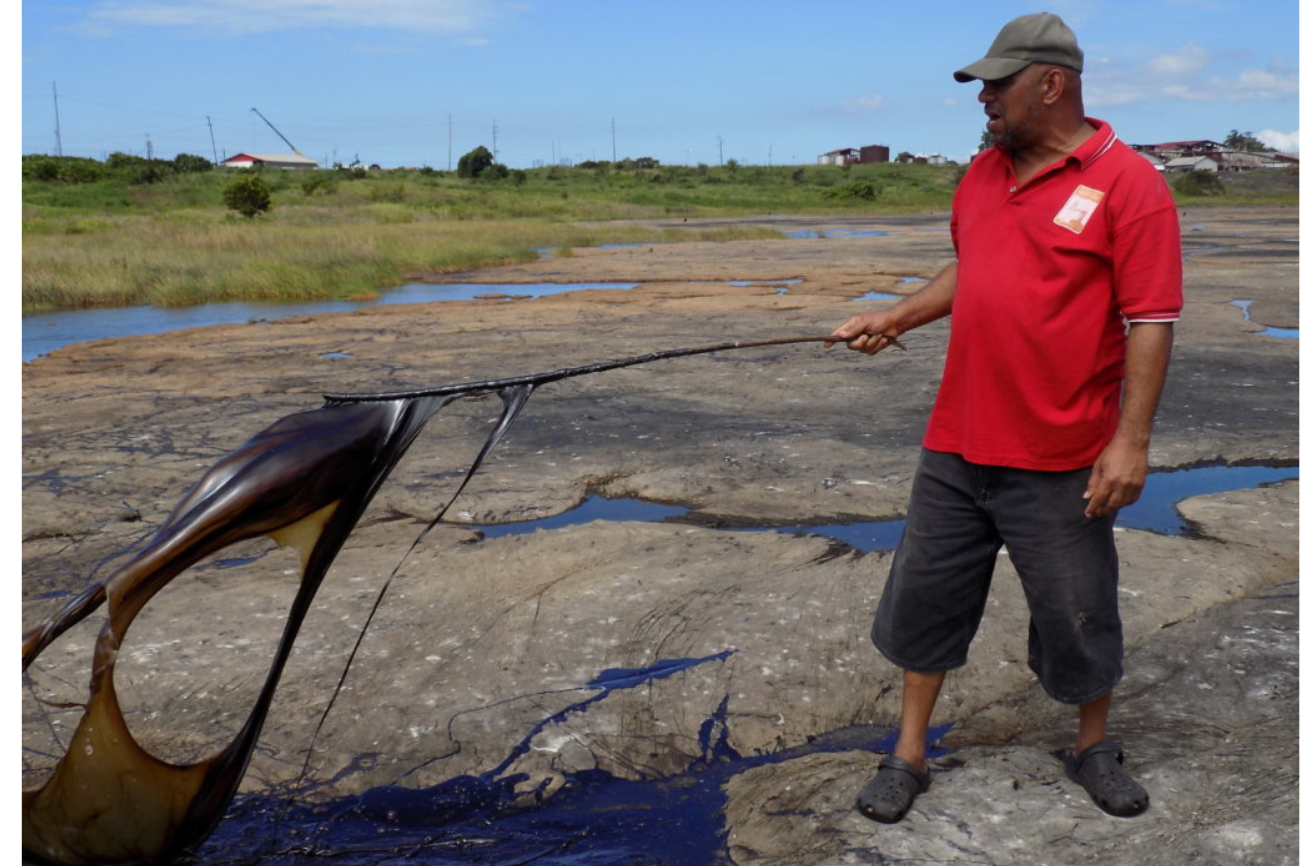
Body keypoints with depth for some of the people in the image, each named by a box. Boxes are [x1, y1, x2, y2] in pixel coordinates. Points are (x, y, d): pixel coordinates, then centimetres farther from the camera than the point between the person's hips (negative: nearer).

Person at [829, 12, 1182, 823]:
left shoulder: (1129, 182, -11)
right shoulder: (984, 172, 9)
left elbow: (1152, 321, -14)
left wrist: (1131, 441, -18)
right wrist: (894, 318, 11)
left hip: (1060, 462, -5)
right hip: (957, 448, 6)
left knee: (1078, 613, 11)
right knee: (926, 598, 10)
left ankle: (1094, 748, 37)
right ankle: (909, 756, 25)